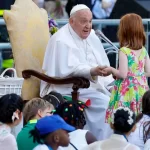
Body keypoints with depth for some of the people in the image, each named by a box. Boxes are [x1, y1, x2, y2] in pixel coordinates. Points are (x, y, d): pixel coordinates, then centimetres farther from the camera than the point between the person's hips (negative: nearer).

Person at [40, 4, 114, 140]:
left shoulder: (91, 36, 12)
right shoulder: (61, 40, -13)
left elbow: (103, 64, 13)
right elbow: (68, 70, -23)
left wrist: (112, 86, -3)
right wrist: (92, 72, -37)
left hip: (95, 86, 8)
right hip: (70, 91, -8)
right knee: (104, 103, -25)